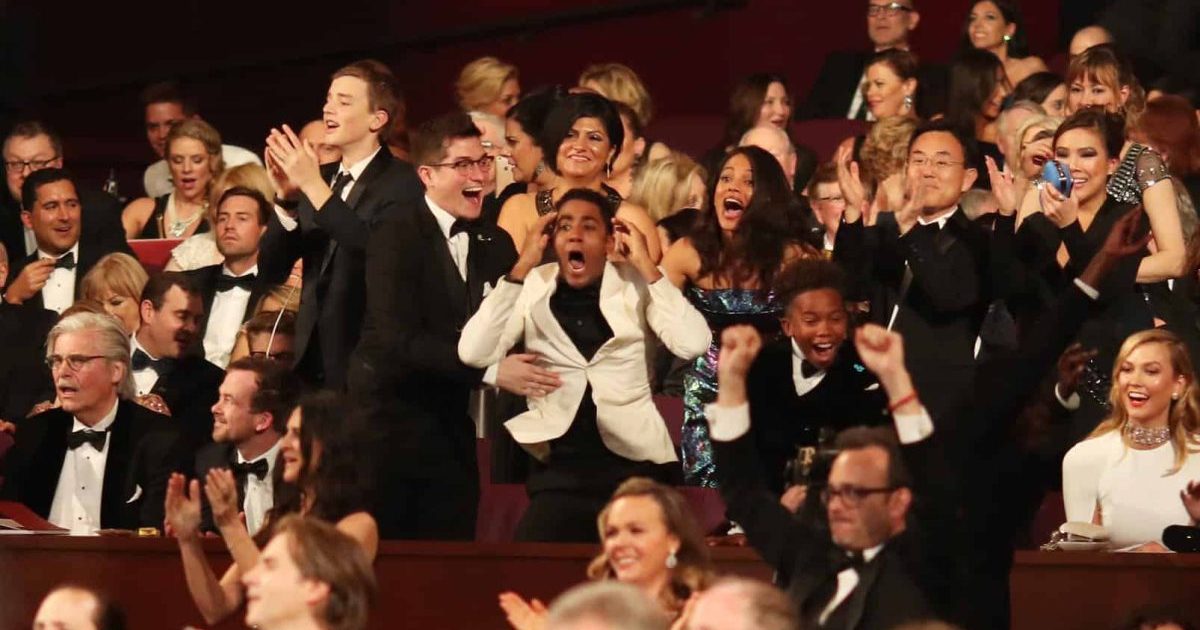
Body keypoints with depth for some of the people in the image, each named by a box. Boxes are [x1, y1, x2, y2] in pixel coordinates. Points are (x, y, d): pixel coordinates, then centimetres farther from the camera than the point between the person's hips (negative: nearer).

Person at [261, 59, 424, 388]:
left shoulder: (402, 183, -9)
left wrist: (315, 186, -27)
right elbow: (270, 268, 6)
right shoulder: (320, 177, 11)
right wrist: (285, 196, -10)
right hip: (313, 358, 6)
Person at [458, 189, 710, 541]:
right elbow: (474, 353, -8)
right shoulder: (532, 286, 6)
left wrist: (647, 266, -8)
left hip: (634, 466, 0)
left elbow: (693, 345, -12)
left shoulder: (637, 285, 4)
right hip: (560, 469, 0)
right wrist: (522, 267, -7)